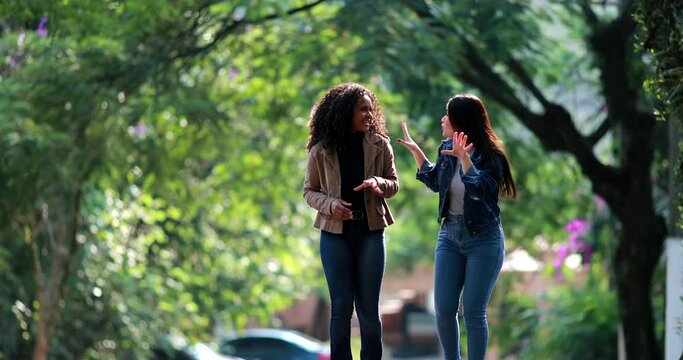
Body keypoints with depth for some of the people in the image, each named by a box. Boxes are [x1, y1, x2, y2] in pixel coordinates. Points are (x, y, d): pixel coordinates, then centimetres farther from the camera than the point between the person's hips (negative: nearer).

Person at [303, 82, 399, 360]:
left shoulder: (379, 145, 0)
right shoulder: (321, 150, -2)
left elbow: (393, 184, 7)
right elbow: (309, 191, 4)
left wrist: (378, 183, -16)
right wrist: (330, 204, -16)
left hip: (370, 232, 1)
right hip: (335, 233, -1)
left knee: (368, 308, 4)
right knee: (341, 306, 1)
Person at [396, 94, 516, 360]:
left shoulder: (491, 156, -15)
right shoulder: (447, 149, 1)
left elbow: (481, 189, -30)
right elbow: (435, 182, 20)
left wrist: (464, 158, -37)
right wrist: (415, 150, 16)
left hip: (483, 240, -6)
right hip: (449, 236, 6)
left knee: (473, 313, -3)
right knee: (444, 310, 3)